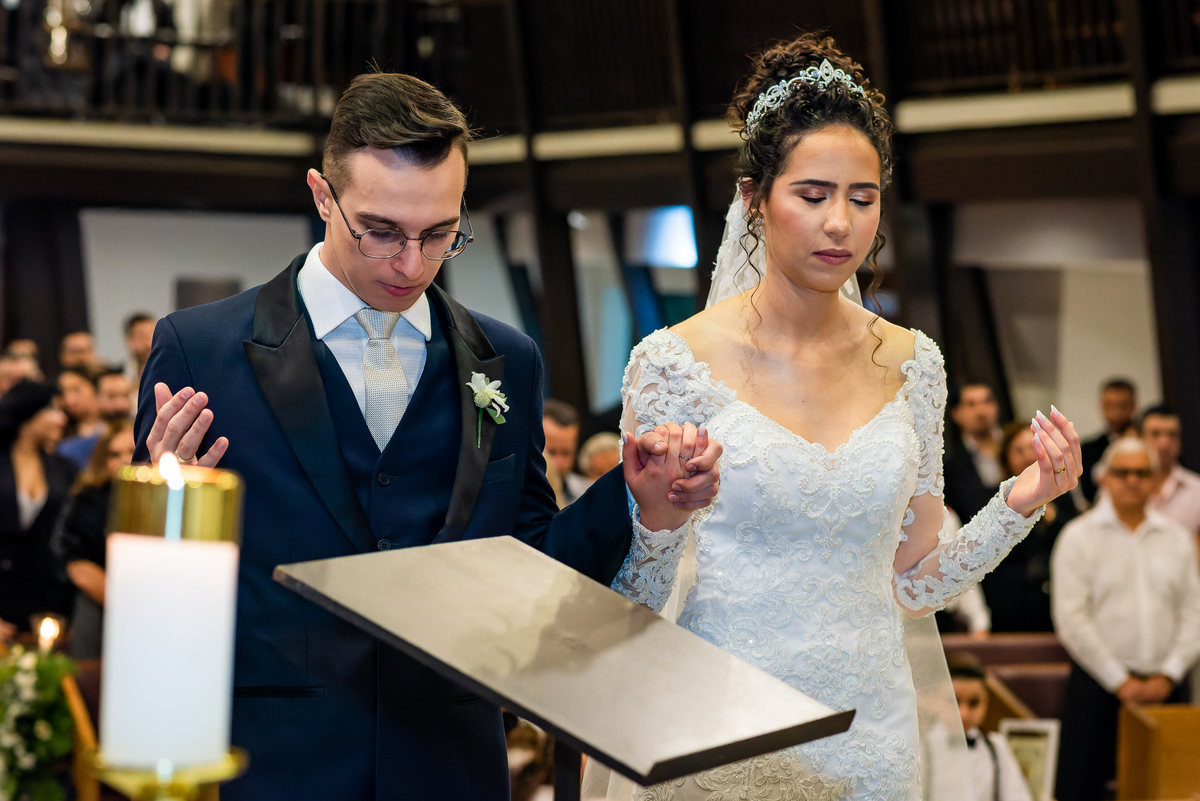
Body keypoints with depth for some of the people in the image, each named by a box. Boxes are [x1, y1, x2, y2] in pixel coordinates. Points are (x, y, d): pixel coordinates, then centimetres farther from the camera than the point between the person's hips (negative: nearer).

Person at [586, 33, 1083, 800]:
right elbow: (639, 595, -6)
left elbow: (916, 580, 8)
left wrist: (1019, 505, -6)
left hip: (868, 734, 4)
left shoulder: (911, 362, 2)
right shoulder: (674, 362, -10)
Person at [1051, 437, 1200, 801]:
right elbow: (1072, 620, -7)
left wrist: (1168, 676, -4)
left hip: (1163, 686, 3)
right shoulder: (1079, 536, 0)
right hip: (1098, 685, -3)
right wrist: (1120, 681, -8)